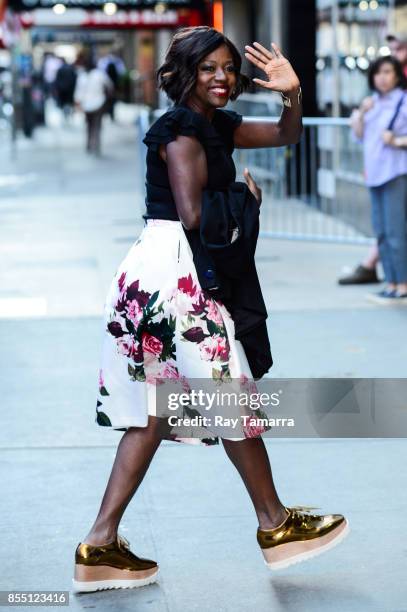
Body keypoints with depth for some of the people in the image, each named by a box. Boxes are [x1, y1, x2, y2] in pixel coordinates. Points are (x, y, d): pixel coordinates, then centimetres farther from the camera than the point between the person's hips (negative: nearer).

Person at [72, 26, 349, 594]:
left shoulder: (218, 125, 16)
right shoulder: (182, 128, -11)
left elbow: (286, 136, 22)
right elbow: (193, 215, -18)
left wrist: (292, 94, 3)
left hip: (152, 271, 10)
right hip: (176, 270, -10)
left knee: (155, 409, 10)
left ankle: (101, 543, 8)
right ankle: (274, 522, 20)